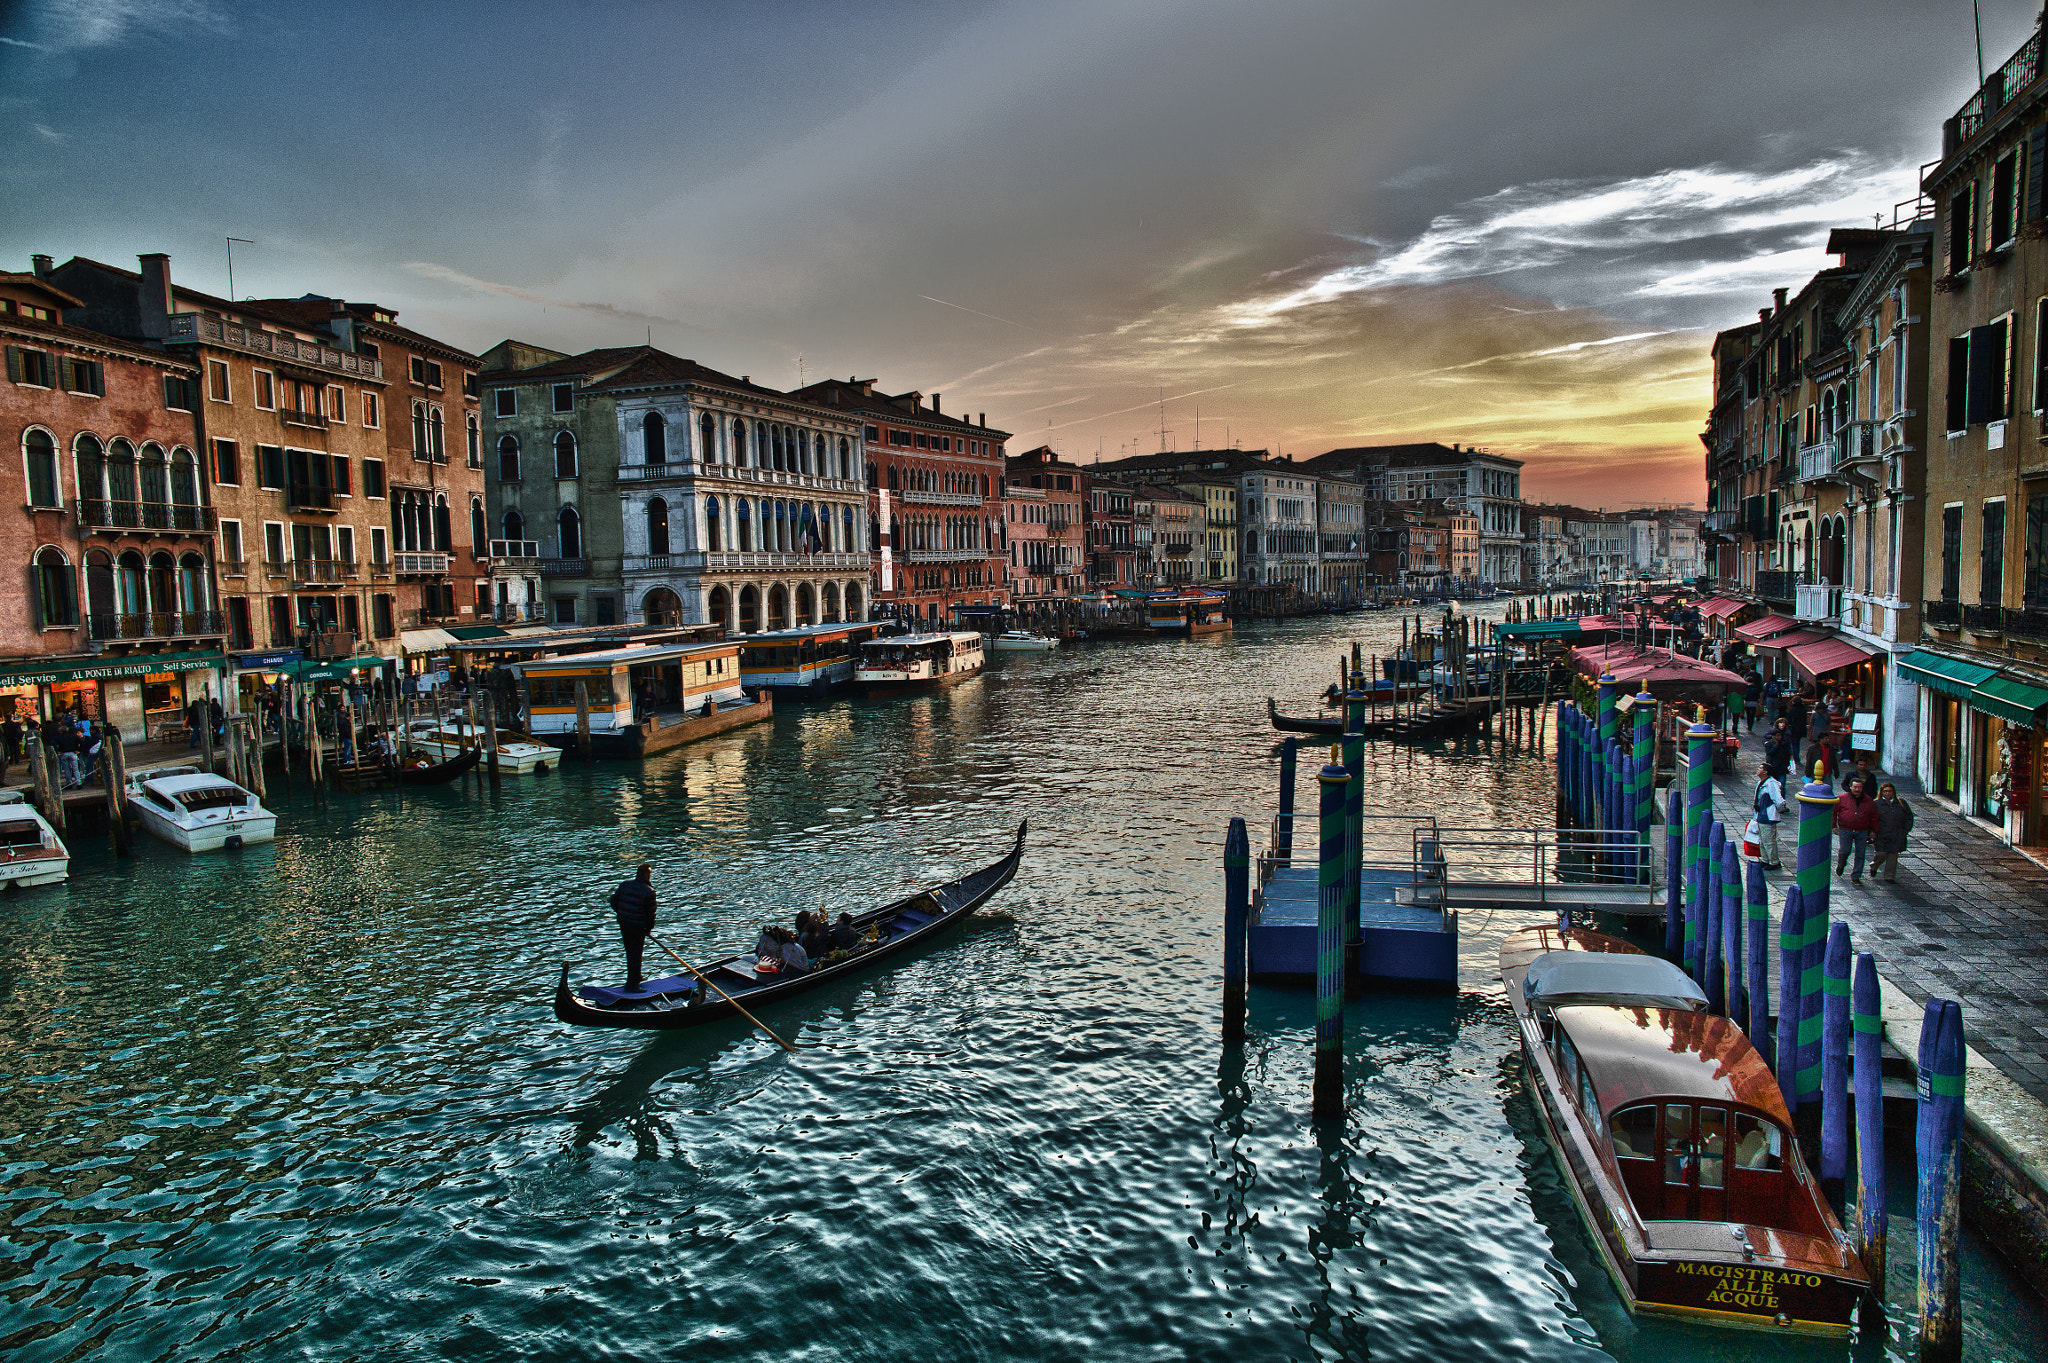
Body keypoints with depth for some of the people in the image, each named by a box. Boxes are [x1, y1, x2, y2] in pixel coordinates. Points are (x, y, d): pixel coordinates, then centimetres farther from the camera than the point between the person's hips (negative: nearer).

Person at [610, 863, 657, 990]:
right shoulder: (649, 891, -16)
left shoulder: (625, 885, 2)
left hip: (623, 923, 7)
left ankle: (635, 977, 36)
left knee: (630, 952, 20)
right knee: (636, 954, 2)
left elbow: (614, 901, 9)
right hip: (638, 927, -6)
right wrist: (649, 928, 1)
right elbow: (651, 912, -13)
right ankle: (632, 983, 5)